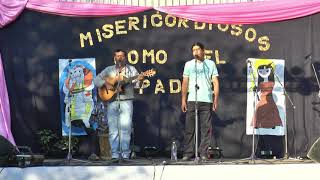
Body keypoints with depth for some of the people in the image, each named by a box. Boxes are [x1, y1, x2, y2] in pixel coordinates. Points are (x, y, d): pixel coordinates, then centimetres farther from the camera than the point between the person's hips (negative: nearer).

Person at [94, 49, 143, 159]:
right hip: (111, 102, 2)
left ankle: (125, 154, -4)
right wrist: (105, 83, -8)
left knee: (125, 128, -8)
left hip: (126, 102, -2)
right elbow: (96, 80, 10)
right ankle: (115, 155, 4)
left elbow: (135, 84, 0)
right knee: (113, 129, 0)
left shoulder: (131, 69, 10)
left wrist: (139, 79, -23)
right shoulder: (109, 70, 14)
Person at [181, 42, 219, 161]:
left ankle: (203, 153, 4)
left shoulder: (210, 64, 10)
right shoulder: (189, 64, 12)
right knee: (189, 128, -2)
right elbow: (185, 83, 10)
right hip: (192, 100, 1)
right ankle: (188, 153, 2)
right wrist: (183, 100, 3)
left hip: (207, 101, 0)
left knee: (206, 128, -1)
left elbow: (215, 83, 7)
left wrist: (216, 99, -1)